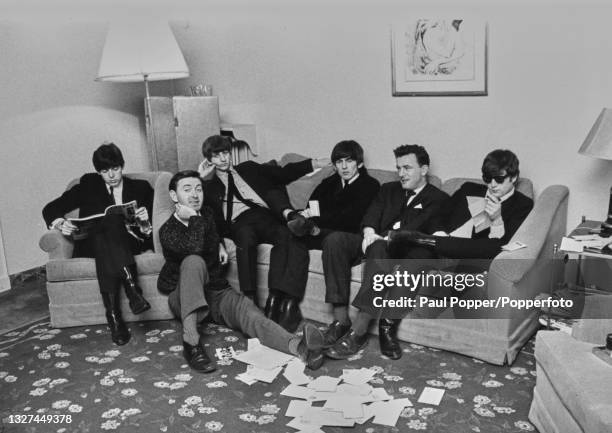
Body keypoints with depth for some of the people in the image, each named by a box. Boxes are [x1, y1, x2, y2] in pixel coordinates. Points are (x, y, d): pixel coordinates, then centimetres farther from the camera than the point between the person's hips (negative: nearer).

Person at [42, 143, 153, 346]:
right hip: (92, 244, 0)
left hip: (130, 243, 0)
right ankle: (132, 288, -50)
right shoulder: (88, 184, 16)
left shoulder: (141, 187, 16)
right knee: (112, 218, -32)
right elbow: (51, 209, 12)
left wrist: (145, 223, -16)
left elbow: (149, 231, 8)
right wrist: (60, 223, -11)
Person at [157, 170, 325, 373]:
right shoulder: (168, 230, -8)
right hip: (184, 299, -4)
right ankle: (191, 339, -45)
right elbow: (195, 248, -29)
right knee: (194, 261, -36)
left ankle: (298, 346, -59)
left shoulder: (207, 214, 11)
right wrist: (193, 218, -18)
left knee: (250, 312, -29)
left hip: (218, 291, 4)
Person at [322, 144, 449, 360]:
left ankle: (359, 330, -40)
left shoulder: (438, 199, 9)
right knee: (334, 239, -24)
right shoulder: (388, 189, 27)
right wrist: (369, 232, -12)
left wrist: (383, 238, -21)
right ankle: (340, 319, -26)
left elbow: (416, 229, -8)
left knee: (379, 248, -39)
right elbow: (371, 217, 11)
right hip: (374, 242, 5)